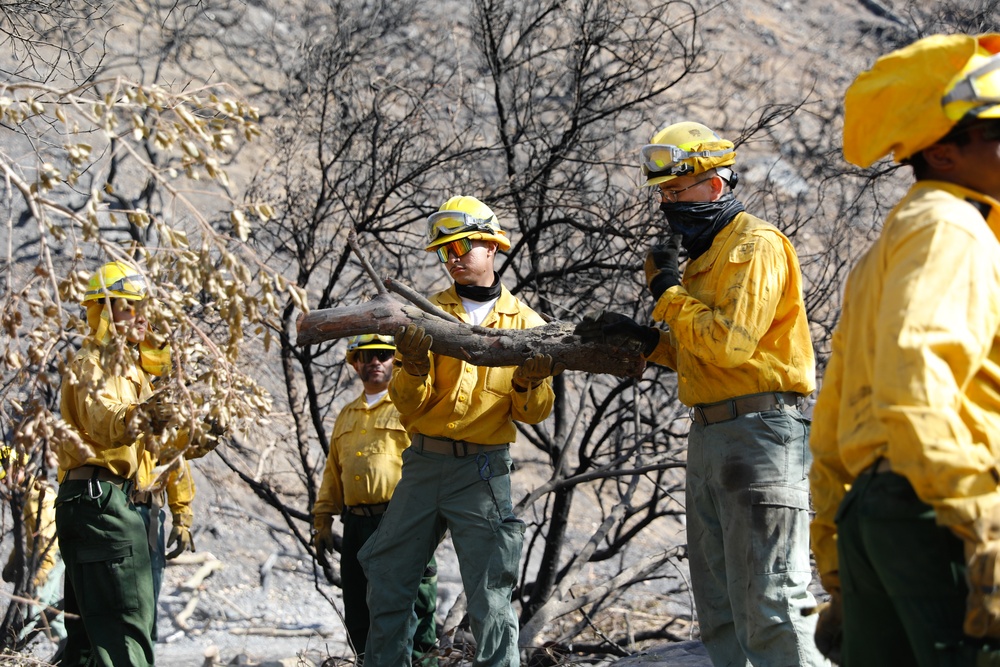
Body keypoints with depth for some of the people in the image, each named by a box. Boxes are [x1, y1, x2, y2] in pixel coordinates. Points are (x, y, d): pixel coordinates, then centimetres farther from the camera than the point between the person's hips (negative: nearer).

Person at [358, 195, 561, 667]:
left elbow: (533, 414, 1)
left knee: (490, 597, -5)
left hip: (482, 472, -2)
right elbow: (410, 405, -1)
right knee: (388, 582, 6)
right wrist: (414, 365, -21)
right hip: (423, 464, 2)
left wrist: (530, 383, -21)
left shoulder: (526, 323, 4)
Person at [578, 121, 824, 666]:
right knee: (719, 614, 11)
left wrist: (668, 292, -10)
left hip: (758, 432, -10)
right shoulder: (704, 254, 21)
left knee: (766, 605, -15)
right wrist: (643, 338, 10)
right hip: (709, 436, 10)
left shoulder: (756, 246, -10)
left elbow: (729, 343, -21)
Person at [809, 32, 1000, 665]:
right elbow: (914, 371, -21)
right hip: (936, 510, -10)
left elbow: (831, 423, 26)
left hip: (866, 513, 10)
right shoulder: (948, 229, -4)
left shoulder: (880, 255, 27)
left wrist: (839, 572, 27)